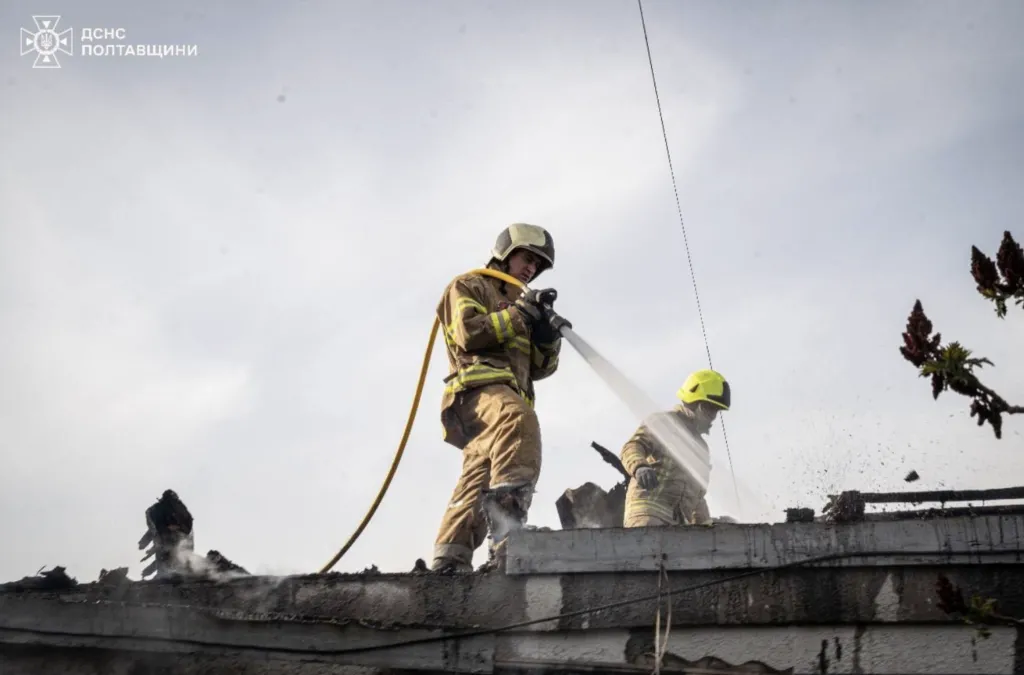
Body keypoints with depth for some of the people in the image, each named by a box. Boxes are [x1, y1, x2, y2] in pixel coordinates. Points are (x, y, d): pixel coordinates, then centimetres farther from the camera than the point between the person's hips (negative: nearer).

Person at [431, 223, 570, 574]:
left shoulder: (518, 303, 37)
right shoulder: (468, 286, 16)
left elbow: (540, 368, 27)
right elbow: (469, 332, -5)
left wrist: (547, 337, 6)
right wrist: (519, 313, -5)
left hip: (508, 394, 8)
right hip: (479, 386, -8)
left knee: (479, 479, -6)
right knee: (518, 421, -38)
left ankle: (449, 560, -11)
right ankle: (507, 527, -51)